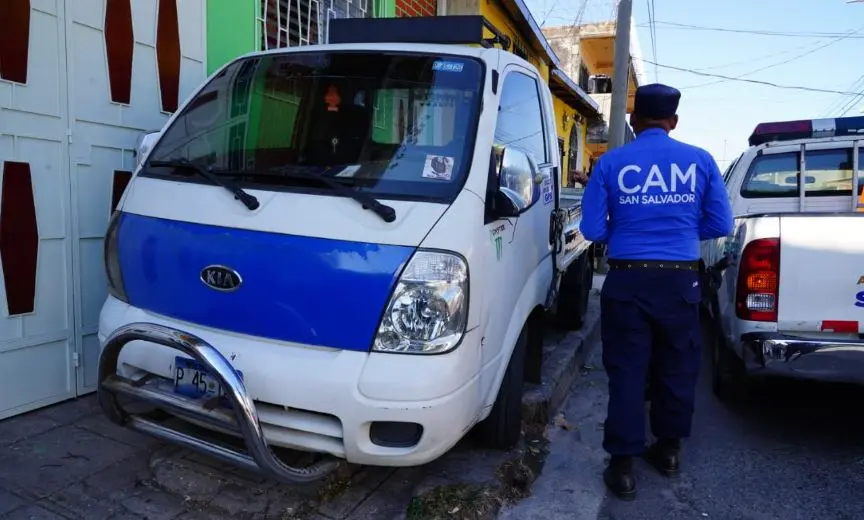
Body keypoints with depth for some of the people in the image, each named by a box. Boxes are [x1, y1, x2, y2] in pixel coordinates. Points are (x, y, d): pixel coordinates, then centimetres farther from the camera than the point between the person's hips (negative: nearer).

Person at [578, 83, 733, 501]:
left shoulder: (611, 162, -3)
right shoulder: (701, 161, 2)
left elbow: (592, 230, -4)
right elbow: (721, 225, 4)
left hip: (627, 281, -2)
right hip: (680, 281, 2)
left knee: (626, 372, 5)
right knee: (677, 367, 17)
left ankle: (622, 465, 10)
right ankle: (669, 449, 33)